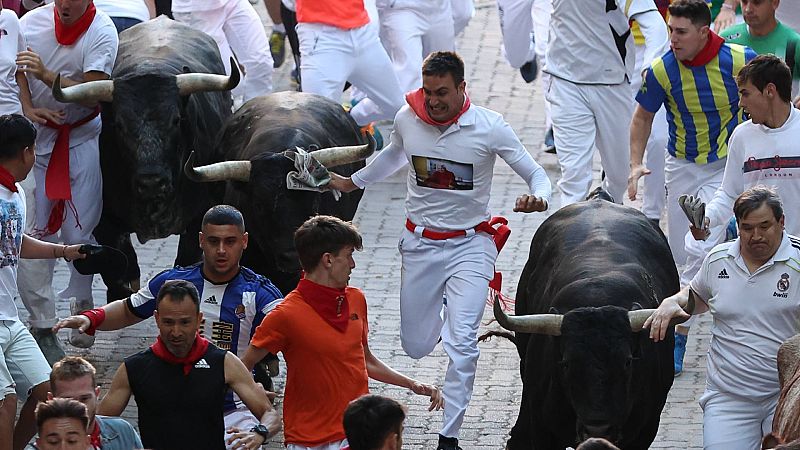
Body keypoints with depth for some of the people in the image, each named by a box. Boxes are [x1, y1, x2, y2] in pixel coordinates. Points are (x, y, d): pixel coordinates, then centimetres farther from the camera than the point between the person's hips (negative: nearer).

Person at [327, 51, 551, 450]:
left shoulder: (489, 127, -16)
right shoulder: (407, 120, -6)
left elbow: (535, 173, -11)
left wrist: (538, 199, -33)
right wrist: (351, 182, 24)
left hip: (470, 243, -4)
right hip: (421, 244, 4)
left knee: (461, 343, -17)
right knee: (416, 346, 12)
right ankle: (442, 309, 47)